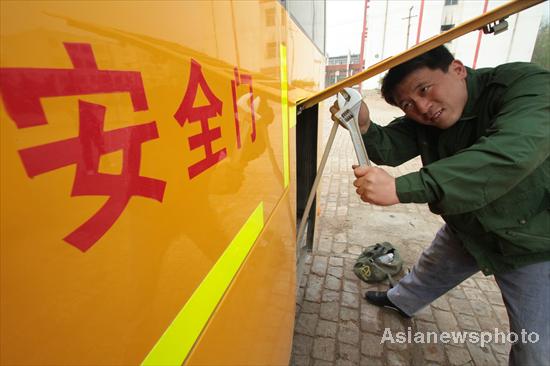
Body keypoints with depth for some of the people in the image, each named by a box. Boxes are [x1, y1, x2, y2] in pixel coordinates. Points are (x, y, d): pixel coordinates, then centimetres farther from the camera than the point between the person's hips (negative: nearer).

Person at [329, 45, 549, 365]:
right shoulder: (424, 118, -10)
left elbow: (513, 153, -46)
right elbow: (391, 149, -19)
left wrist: (400, 188, -55)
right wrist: (364, 127, -41)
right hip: (465, 228, 5)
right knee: (429, 271, 26)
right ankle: (401, 301, 55)